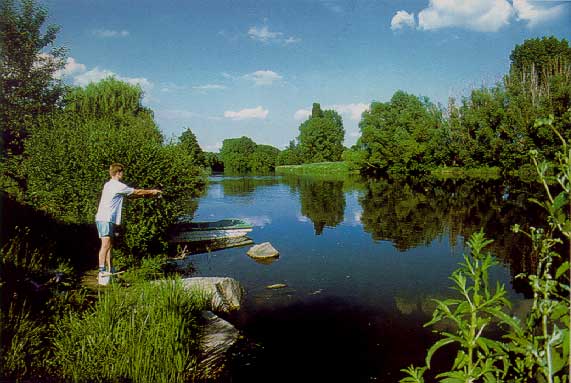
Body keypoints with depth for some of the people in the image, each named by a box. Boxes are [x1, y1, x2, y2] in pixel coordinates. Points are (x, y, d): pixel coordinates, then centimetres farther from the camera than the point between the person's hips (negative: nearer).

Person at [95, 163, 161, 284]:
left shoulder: (109, 185, 21)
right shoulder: (117, 185, -10)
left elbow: (131, 194, 25)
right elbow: (136, 192, -2)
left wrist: (149, 194, 24)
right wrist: (151, 191, 13)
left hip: (107, 219, 10)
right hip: (106, 219, -10)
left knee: (109, 245, 12)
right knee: (106, 245, -17)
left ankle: (109, 271, 17)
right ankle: (102, 271, -23)